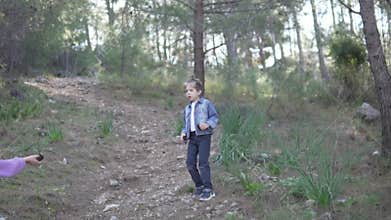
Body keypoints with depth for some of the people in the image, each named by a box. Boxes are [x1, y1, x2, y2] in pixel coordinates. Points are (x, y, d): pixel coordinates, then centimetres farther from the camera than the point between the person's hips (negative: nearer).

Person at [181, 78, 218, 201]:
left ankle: (208, 190, -3)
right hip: (192, 137, 6)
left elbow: (215, 117, -4)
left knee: (203, 163, -11)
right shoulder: (187, 108, 18)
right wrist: (184, 133, 5)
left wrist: (208, 124, -22)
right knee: (190, 163, 1)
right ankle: (199, 186, 19)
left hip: (204, 136, -6)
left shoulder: (206, 104, -1)